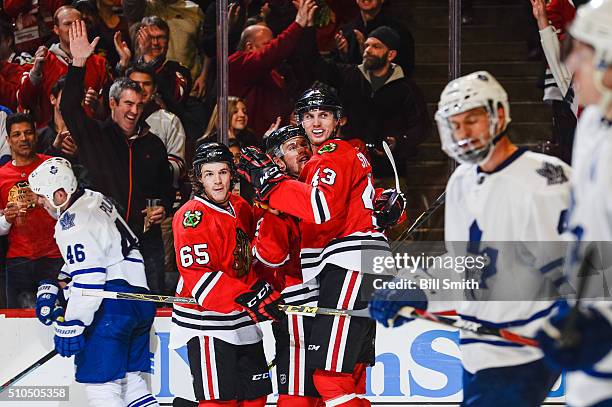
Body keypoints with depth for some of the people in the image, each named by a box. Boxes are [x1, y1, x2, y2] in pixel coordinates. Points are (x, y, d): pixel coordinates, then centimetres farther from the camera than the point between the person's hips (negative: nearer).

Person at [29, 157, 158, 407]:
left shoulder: (73, 222, -14)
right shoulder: (95, 200, 17)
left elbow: (88, 280, -22)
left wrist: (70, 326, -20)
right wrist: (52, 288, 24)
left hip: (112, 307, -10)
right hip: (139, 300, 10)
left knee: (100, 384, -9)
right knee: (128, 379, 15)